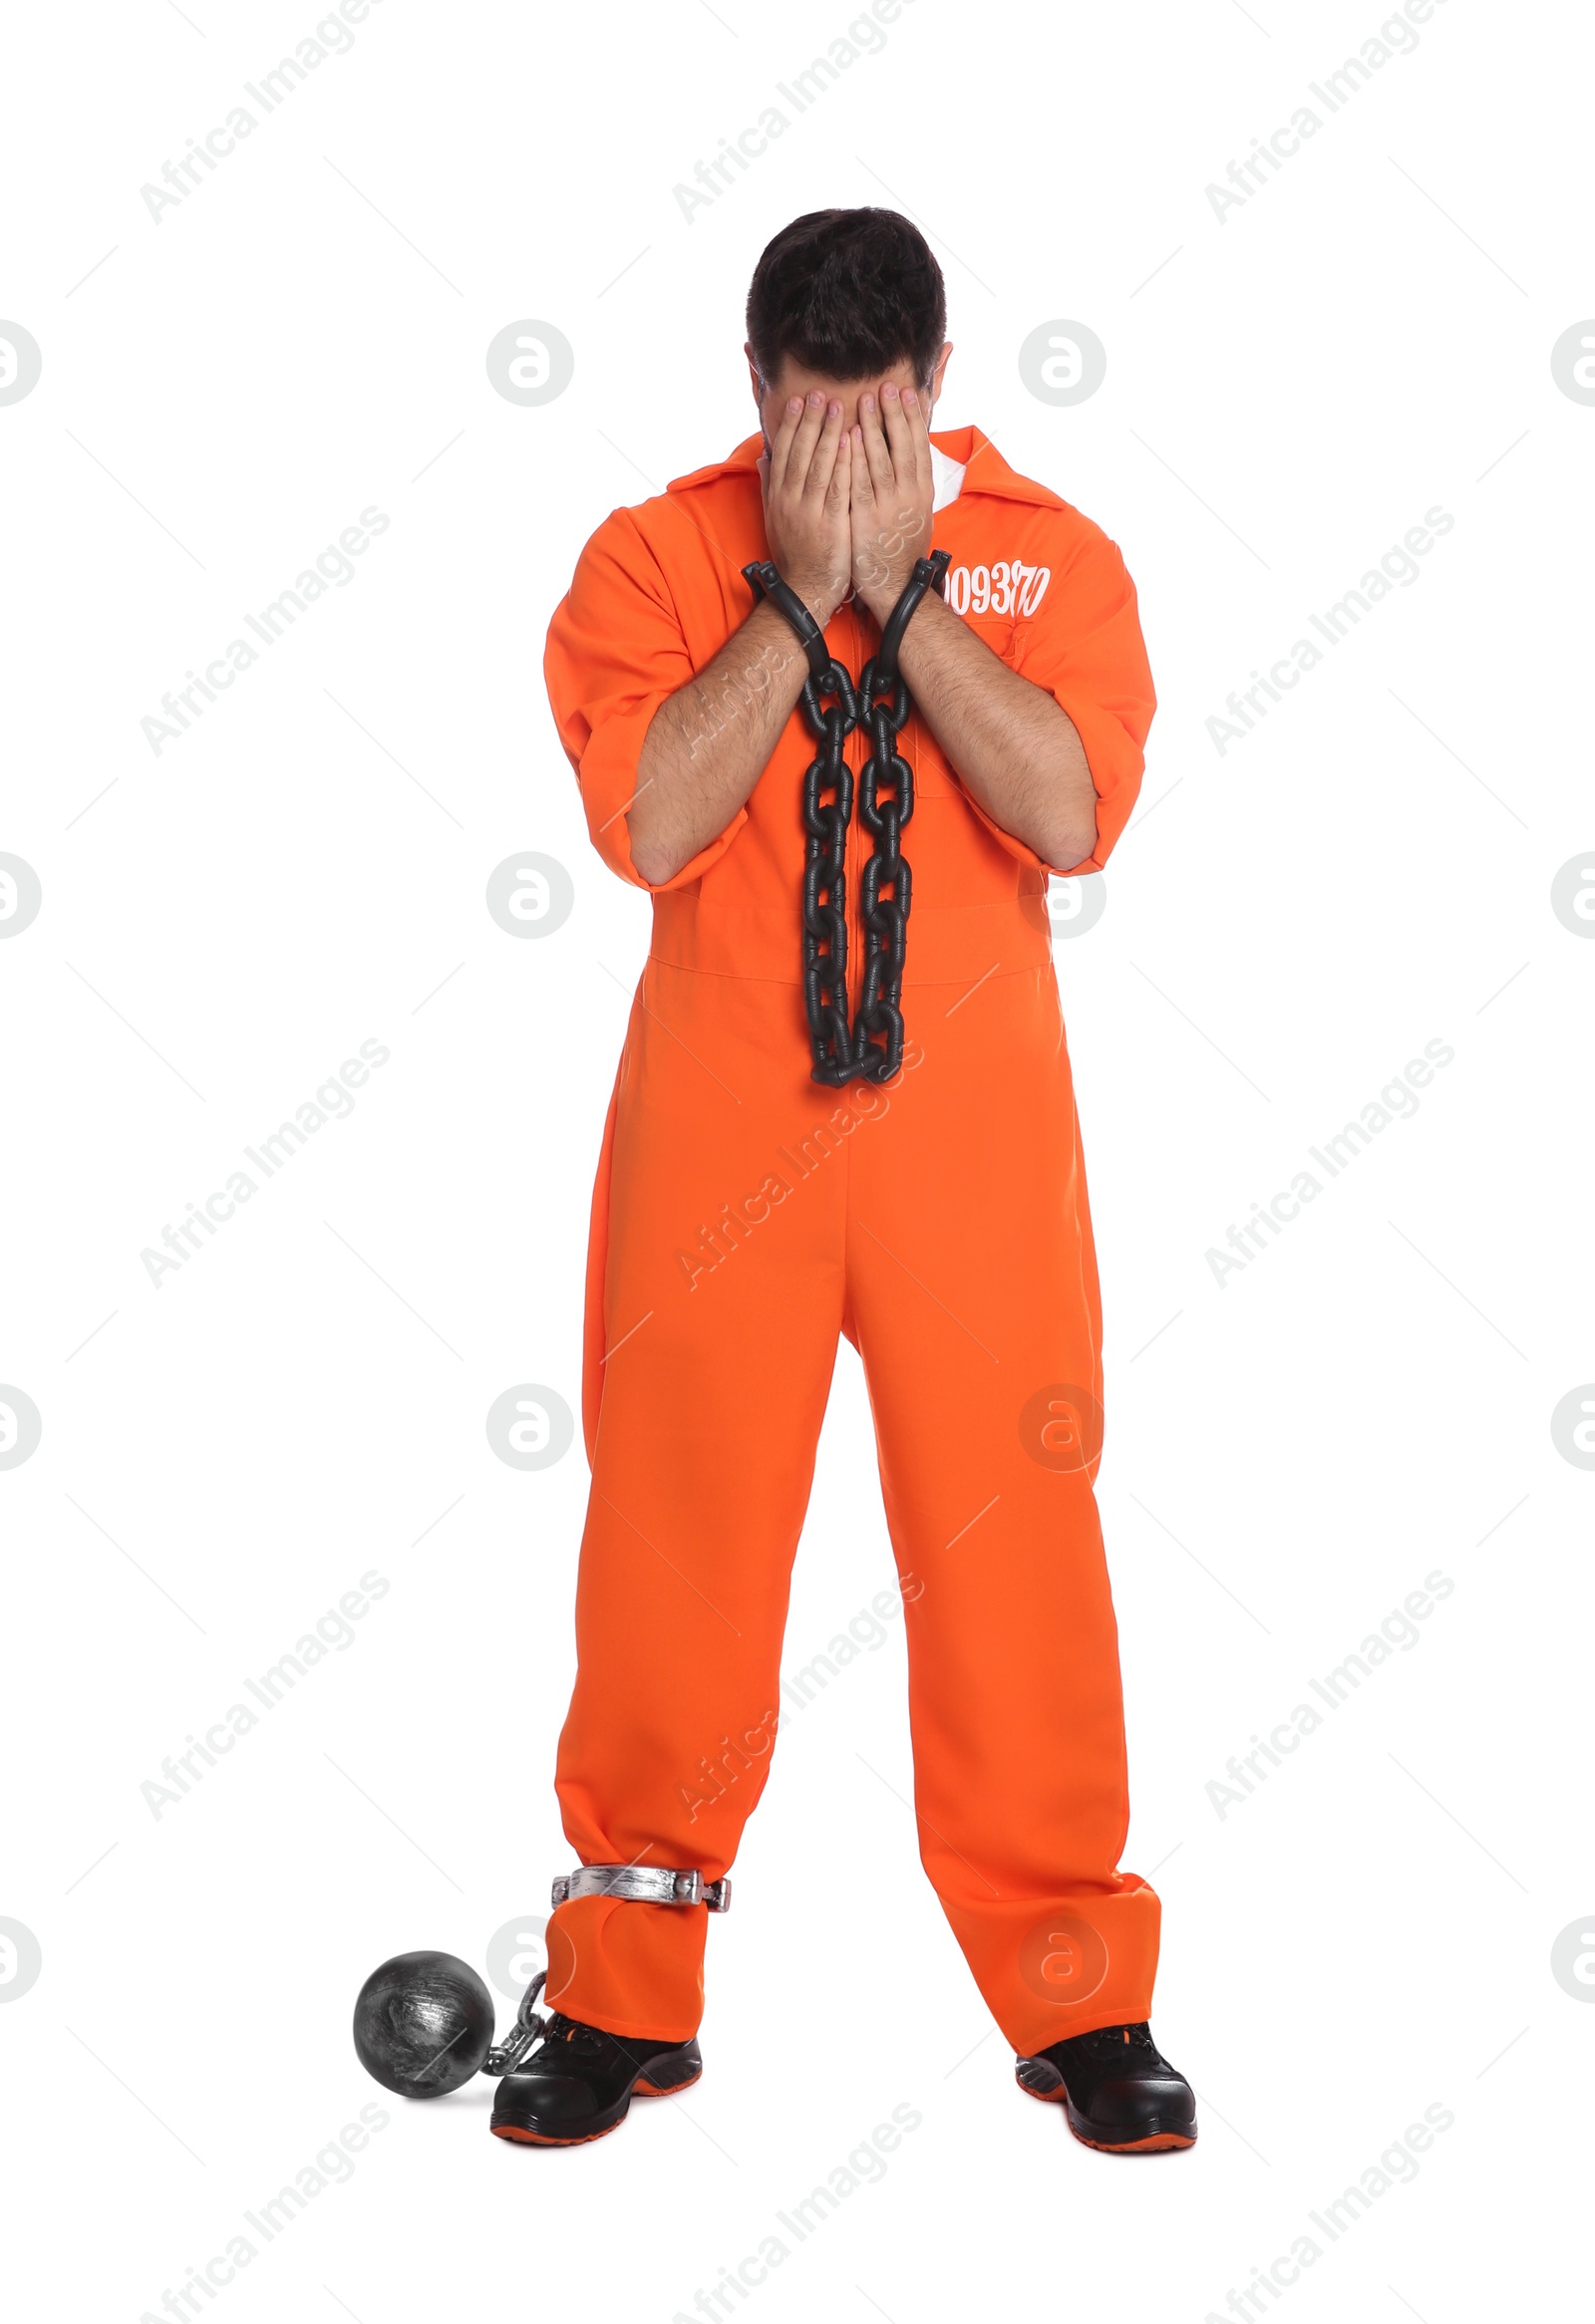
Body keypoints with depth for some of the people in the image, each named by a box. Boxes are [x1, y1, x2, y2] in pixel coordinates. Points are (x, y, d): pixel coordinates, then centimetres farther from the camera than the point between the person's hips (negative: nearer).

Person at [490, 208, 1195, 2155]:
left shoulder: (1046, 556, 6)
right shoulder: (654, 554, 4)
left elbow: (1070, 812, -12)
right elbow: (652, 823, -12)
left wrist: (899, 581, -12)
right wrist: (797, 588, -12)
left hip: (974, 1135, 0)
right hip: (718, 1130, 0)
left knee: (1012, 1540, 1)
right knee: (677, 1539, 4)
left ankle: (1075, 2000, 17)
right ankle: (626, 1997, 20)